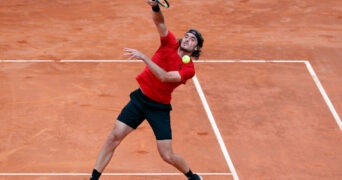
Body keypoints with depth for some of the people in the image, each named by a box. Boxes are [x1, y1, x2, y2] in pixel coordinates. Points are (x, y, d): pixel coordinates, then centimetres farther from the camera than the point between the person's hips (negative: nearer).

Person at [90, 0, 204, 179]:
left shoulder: (188, 69, -13)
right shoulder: (170, 44, -3)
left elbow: (164, 76, -28)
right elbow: (159, 22, -17)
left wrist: (143, 57, -35)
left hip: (159, 107, -3)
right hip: (140, 98, 3)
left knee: (167, 155, -4)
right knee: (115, 136, -6)